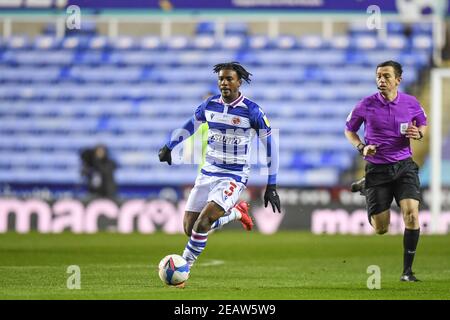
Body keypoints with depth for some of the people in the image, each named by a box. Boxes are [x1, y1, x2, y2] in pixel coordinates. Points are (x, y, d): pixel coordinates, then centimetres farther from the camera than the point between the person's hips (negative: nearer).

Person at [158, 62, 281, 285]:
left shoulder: (252, 111, -12)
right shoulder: (210, 105, 1)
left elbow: (270, 145, -6)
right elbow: (190, 125, 22)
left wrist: (271, 186, -7)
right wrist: (169, 146, 17)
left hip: (234, 177, -6)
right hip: (208, 173, 6)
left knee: (202, 223, -23)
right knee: (190, 229, 2)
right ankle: (236, 212, 26)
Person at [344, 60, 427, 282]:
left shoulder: (411, 103, -2)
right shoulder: (366, 105, -6)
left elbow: (423, 124, 17)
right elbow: (349, 130, 9)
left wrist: (419, 134, -7)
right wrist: (361, 147, -10)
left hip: (404, 166, 1)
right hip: (377, 168, -1)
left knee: (411, 214, -21)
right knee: (380, 229, 1)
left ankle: (407, 270, -7)